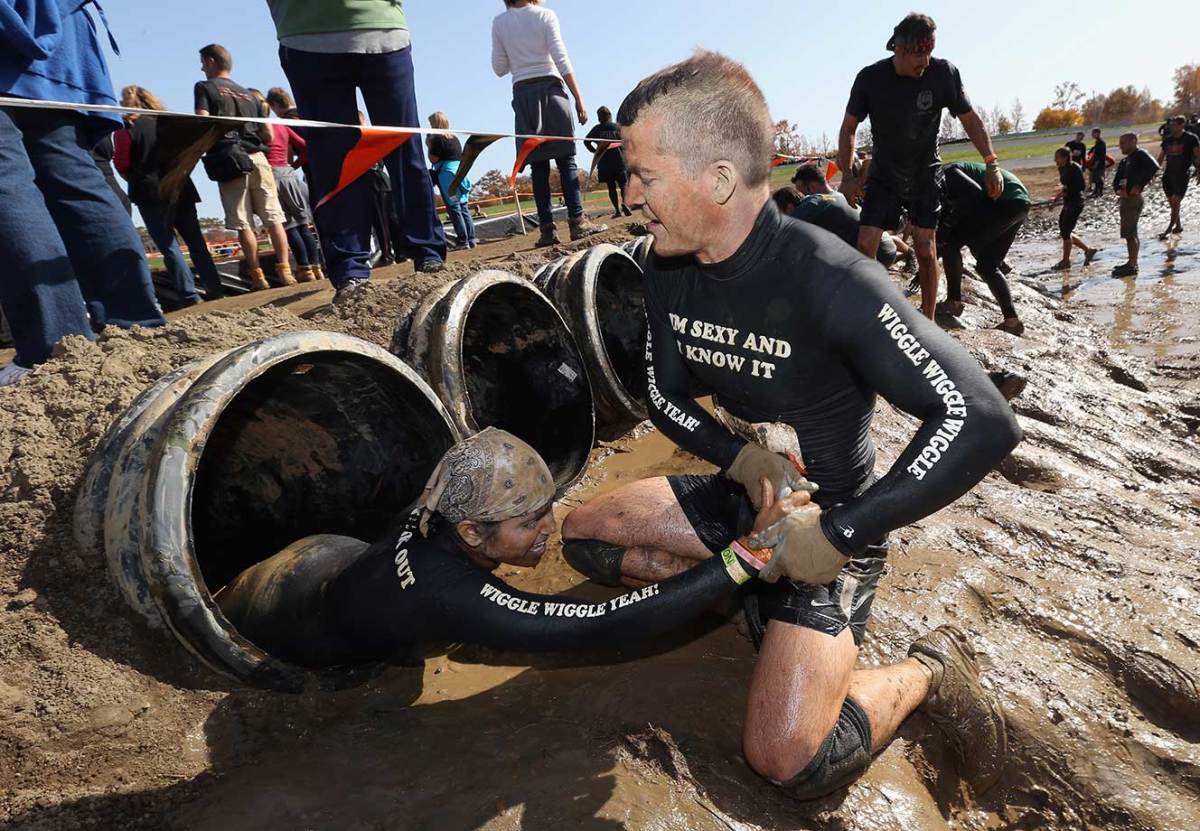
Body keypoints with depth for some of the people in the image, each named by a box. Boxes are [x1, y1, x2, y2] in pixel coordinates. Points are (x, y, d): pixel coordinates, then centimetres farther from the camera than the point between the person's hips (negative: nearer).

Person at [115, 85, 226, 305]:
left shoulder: (126, 129, -3)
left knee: (168, 245, -3)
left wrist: (136, 179, 15)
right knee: (195, 240, 7)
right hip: (181, 188, 5)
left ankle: (189, 295, -8)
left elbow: (122, 165, -1)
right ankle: (214, 289, 4)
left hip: (151, 194, -5)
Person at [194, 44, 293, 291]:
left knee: (243, 224, -3)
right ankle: (285, 270, -6)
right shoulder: (248, 94, 22)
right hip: (258, 157, 4)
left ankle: (258, 277, -6)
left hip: (230, 161, -4)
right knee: (273, 218, 0)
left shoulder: (204, 87, 7)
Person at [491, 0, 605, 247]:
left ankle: (547, 228, -6)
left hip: (522, 94, 2)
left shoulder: (499, 22, 8)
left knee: (538, 164, 0)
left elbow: (499, 69, 9)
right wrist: (579, 99, -3)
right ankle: (577, 221, -10)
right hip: (550, 89, -2)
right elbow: (562, 60, -4)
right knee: (566, 159, -1)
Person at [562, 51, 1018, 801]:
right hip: (742, 492, 7)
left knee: (789, 760, -19)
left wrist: (841, 535, -30)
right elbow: (667, 398, 3)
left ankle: (928, 670, 8)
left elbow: (983, 422, -29)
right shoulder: (668, 272, -7)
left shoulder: (830, 282, -28)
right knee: (584, 535, 2)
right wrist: (743, 456, -18)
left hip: (832, 517, -6)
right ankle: (744, 585, 6)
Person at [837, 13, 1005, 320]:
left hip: (925, 175, 0)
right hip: (883, 175, 0)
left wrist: (991, 163, -8)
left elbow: (969, 119, -3)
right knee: (865, 246, -13)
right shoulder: (870, 78, -14)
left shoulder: (943, 72, -13)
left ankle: (928, 321, 10)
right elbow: (849, 127, -3)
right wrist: (847, 175, -12)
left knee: (926, 249, -2)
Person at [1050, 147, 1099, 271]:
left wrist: (1066, 190, -23)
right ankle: (1088, 250, 24)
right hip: (1068, 203, 9)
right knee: (1064, 232, 11)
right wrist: (1058, 196, 7)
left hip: (1076, 203, -9)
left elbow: (1082, 187, -19)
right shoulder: (1062, 169, 8)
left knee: (1065, 231, -5)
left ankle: (1065, 261, 6)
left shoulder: (1075, 168, -15)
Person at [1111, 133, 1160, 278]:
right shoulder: (1124, 161, 17)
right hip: (1125, 199, 9)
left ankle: (1132, 266, -6)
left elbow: (1153, 167, -26)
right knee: (1130, 233, 15)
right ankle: (1132, 262, 24)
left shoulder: (1140, 155, -9)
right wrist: (1119, 190, -6)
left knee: (1129, 233, -9)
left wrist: (1139, 186, -22)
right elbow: (1116, 181, 15)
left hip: (1134, 199, -9)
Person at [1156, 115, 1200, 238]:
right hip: (1168, 175, 5)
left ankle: (1169, 229, -5)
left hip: (1182, 176, -5)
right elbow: (1160, 158, 16)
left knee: (1175, 203, -8)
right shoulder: (1167, 139, 8)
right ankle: (1178, 226, 24)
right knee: (1172, 203, 11)